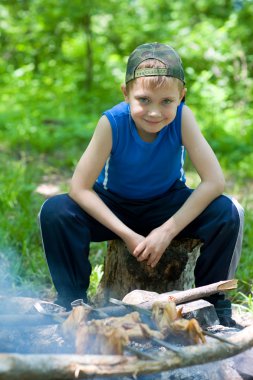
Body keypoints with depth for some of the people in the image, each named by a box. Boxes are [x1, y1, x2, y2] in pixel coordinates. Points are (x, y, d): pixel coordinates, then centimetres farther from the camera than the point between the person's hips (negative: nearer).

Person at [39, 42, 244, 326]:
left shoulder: (182, 117, -25)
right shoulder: (112, 122, -27)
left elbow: (214, 181, -28)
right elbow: (80, 188, -26)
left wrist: (168, 230, -31)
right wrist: (127, 234, -30)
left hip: (167, 205, 1)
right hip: (115, 206, 0)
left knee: (227, 213, -27)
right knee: (55, 211, -28)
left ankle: (212, 303, -5)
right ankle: (72, 302, -8)